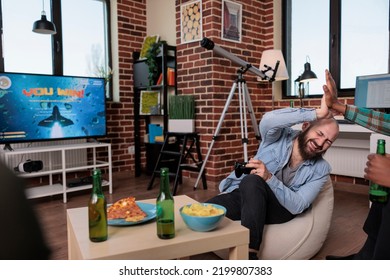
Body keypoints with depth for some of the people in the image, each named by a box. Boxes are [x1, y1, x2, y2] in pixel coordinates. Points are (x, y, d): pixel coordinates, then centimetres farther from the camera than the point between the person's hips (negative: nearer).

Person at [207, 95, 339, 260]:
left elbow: (297, 206, -17)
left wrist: (269, 178, -32)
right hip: (240, 193, 1)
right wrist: (317, 113, -29)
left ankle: (250, 254, -30)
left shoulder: (321, 169, -6)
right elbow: (268, 120, -31)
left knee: (252, 181, -36)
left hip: (278, 209, 0)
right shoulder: (280, 135, -6)